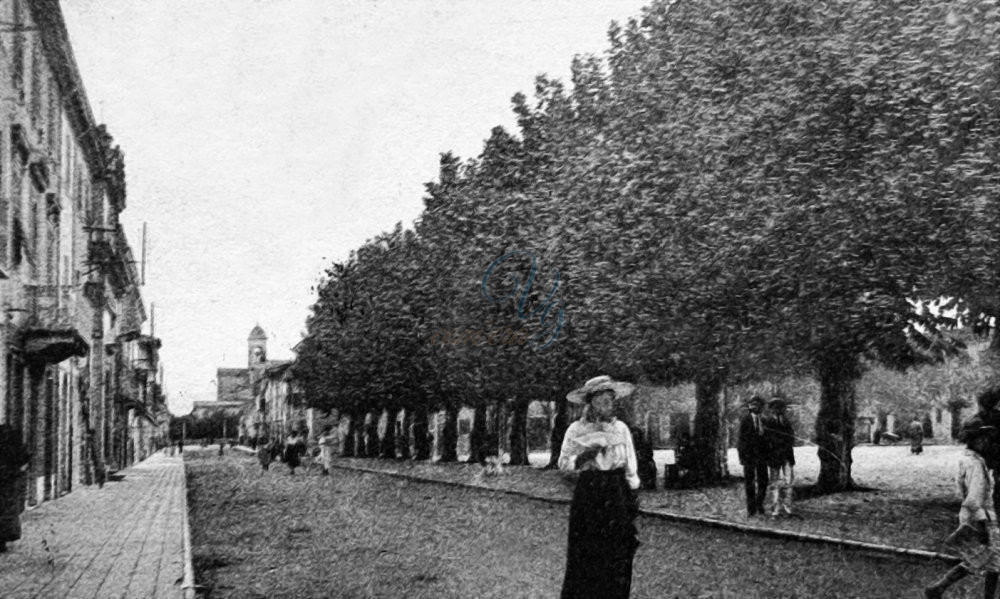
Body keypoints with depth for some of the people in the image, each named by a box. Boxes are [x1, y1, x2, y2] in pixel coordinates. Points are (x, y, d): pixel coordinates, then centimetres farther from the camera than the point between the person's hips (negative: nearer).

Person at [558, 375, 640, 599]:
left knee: (618, 557, 1)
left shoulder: (621, 428, 7)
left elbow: (631, 466, 10)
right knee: (585, 557, -3)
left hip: (617, 494, 2)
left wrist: (633, 497, 6)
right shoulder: (576, 430, 0)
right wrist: (584, 456, -17)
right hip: (588, 494, -2)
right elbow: (563, 463, 0)